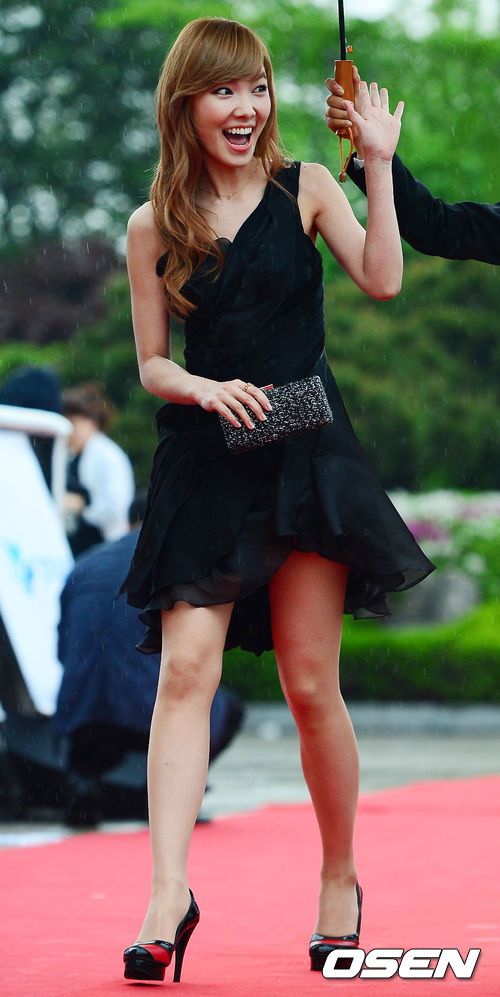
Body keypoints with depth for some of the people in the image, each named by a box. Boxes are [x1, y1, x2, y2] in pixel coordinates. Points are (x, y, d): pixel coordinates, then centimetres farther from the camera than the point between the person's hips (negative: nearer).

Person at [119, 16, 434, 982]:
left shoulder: (305, 188, 4)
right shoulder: (154, 228, 6)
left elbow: (382, 280, -10)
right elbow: (152, 363, 10)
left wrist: (379, 163, -14)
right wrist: (204, 389, -10)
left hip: (306, 455, -1)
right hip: (205, 462, 1)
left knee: (310, 685, 1)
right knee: (185, 669, -13)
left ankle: (340, 880, 20)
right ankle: (168, 898, -17)